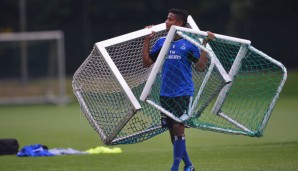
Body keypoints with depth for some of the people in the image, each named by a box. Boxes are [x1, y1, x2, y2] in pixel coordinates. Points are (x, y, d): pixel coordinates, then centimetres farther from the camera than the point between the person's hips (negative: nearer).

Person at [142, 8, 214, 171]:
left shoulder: (188, 43, -3)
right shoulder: (161, 42, 9)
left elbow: (201, 65, -8)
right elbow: (146, 62, 11)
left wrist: (205, 44, -16)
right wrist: (147, 40, 7)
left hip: (183, 93, -5)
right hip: (165, 94, 5)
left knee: (178, 128, -12)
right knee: (172, 131, 7)